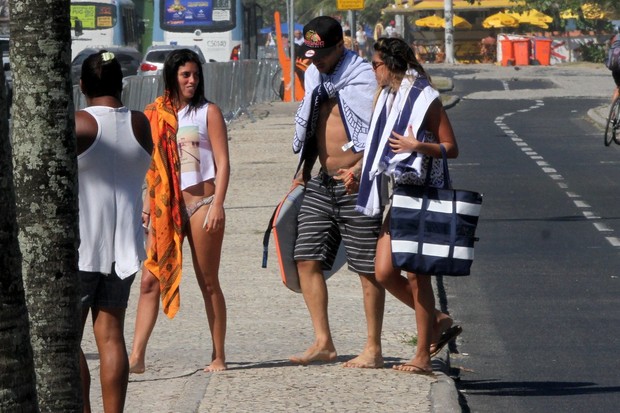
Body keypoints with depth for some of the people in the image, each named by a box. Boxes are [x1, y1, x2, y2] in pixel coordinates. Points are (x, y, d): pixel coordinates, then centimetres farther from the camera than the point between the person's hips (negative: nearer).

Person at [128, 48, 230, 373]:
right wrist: (145, 208, 10)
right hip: (165, 209, 3)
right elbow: (148, 164, 16)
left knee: (208, 283, 2)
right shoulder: (155, 115, 11)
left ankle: (219, 357, 9)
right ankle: (136, 357, -8)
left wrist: (217, 205, -13)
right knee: (150, 279, -5)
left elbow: (222, 163, -2)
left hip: (200, 203, -3)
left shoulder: (207, 112, 2)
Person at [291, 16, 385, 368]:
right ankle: (323, 342, 9)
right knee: (307, 259, 3)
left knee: (369, 269, -2)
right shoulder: (314, 76, 12)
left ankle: (373, 350, 3)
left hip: (357, 184, -8)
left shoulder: (362, 78, -12)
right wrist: (304, 169, 22)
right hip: (323, 182, 8)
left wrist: (358, 170, -28)